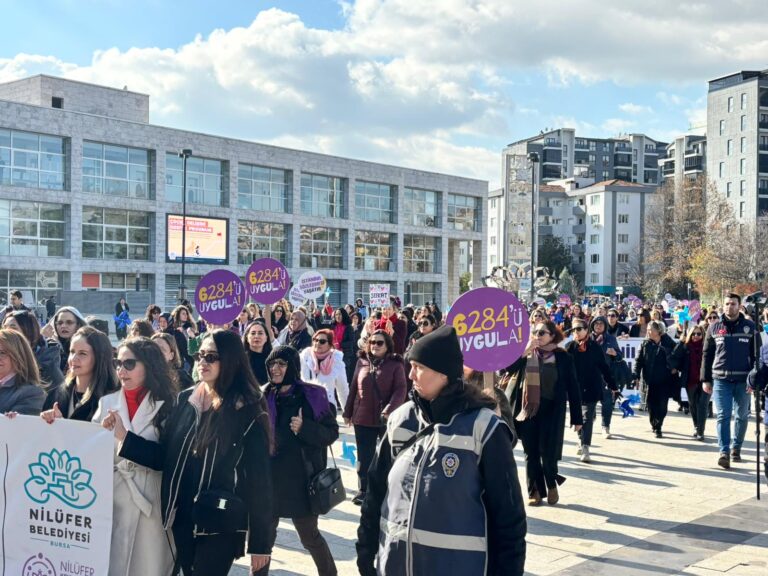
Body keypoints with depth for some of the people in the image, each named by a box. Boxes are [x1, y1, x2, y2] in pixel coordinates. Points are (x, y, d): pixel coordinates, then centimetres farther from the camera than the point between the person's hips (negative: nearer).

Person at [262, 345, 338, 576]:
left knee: (309, 536, 10)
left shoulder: (312, 396, -8)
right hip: (270, 476, 3)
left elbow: (332, 432, -6)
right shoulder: (265, 395, 2)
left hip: (301, 478, -3)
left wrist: (304, 428, -22)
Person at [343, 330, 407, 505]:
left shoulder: (395, 364, -6)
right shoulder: (362, 362, 6)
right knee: (364, 456, 9)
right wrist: (347, 412, 12)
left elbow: (400, 391, -13)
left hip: (387, 419, -3)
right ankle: (363, 490, 22)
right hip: (362, 418, 3)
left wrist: (389, 411, -26)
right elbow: (353, 388, 11)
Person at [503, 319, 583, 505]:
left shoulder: (563, 357, -3)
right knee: (531, 453, 7)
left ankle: (552, 485, 23)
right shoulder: (524, 353, 3)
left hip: (551, 410, -2)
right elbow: (506, 367, -12)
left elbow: (572, 387, -1)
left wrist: (577, 417, -2)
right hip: (527, 409, 3)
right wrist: (524, 351, -19)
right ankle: (535, 491, 20)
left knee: (548, 452, -4)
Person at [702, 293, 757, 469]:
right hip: (720, 379, 0)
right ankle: (724, 452, -7)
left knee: (742, 416, 11)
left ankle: (736, 448, 26)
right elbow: (707, 354, 7)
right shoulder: (714, 327, 5)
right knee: (723, 416, -5)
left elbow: (756, 354, 2)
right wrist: (705, 379, 3)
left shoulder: (750, 326, 2)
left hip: (743, 380, 0)